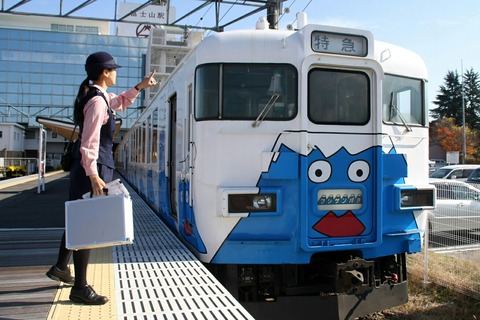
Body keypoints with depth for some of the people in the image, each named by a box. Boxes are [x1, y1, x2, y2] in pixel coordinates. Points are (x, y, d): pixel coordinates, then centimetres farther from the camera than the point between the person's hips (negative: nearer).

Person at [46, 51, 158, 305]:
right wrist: (93, 175, -28)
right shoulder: (97, 101, -16)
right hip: (93, 168, -10)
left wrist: (139, 87, 25)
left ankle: (61, 267, 39)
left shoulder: (97, 95, 13)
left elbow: (119, 102, 34)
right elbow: (89, 142, -23)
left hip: (86, 168, 11)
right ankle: (80, 288, 6)